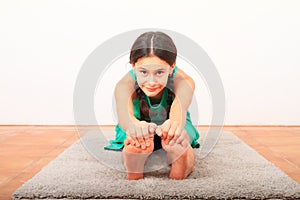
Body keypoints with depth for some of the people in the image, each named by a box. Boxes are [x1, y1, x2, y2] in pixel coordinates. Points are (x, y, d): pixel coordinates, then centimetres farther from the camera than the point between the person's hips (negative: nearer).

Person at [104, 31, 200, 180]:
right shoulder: (125, 84, -34)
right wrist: (134, 126, -81)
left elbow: (179, 110, -55)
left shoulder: (183, 81, -34)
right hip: (140, 124, 0)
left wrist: (174, 125, -82)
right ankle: (133, 174, -20)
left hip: (169, 125, 0)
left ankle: (181, 165, -16)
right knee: (136, 140, -35)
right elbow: (124, 112, -54)